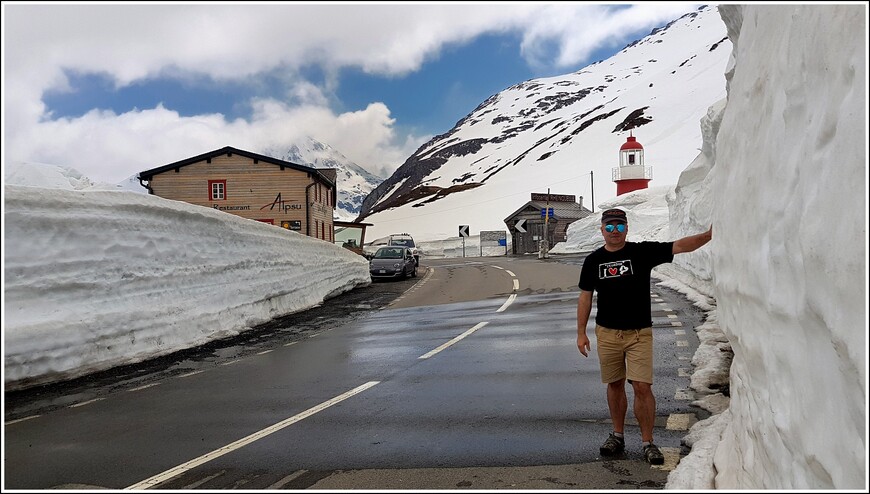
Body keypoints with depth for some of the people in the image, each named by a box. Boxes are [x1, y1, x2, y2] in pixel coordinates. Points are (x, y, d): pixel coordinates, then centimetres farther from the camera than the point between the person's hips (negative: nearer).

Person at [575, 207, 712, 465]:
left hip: (639, 333, -2)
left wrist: (707, 236, -30)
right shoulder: (593, 261, 4)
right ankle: (618, 436, 28)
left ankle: (648, 442, 7)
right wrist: (581, 333, 6)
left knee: (642, 387, -6)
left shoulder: (643, 252, -3)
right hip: (607, 334, 2)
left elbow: (678, 246, -13)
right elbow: (585, 297, 8)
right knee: (615, 385, 12)